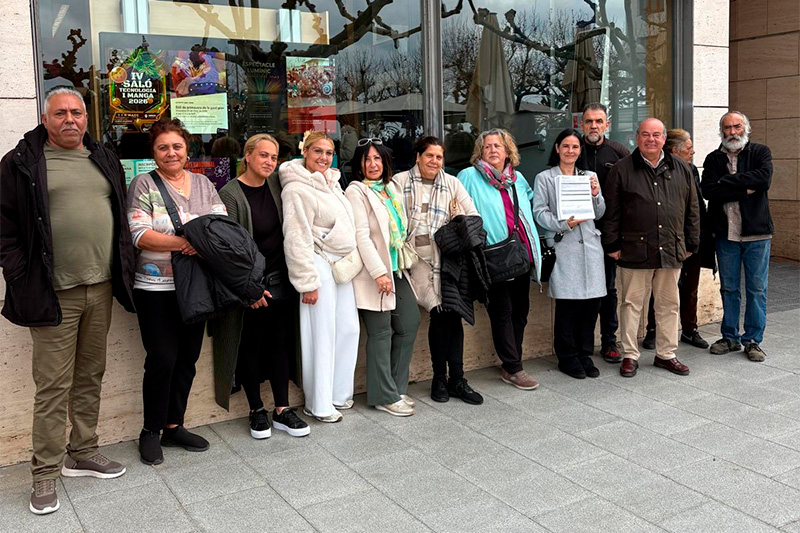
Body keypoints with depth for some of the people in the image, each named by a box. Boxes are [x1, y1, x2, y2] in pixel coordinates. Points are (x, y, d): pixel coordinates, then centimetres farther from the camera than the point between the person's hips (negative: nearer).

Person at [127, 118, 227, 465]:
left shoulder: (203, 184, 11)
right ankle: (151, 432, 14)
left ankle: (174, 426, 25)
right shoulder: (144, 184, -2)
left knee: (187, 358, 10)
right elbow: (139, 235, -13)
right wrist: (183, 242, -23)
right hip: (156, 289, -4)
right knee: (162, 359, -4)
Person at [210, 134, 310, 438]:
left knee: (280, 343, 8)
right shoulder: (230, 194, -10)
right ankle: (256, 411, 19)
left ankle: (282, 411, 16)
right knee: (251, 346, 5)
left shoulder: (276, 186, 6)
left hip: (280, 280, 5)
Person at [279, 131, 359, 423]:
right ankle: (319, 405, 7)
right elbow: (297, 239, -17)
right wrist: (307, 282, -18)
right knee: (322, 334, -4)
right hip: (319, 265, -9)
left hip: (342, 265, 9)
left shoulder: (332, 182, 14)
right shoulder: (298, 189, -13)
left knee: (348, 329, 11)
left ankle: (339, 393, 25)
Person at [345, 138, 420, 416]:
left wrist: (405, 260, 15)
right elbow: (361, 236, -16)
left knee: (409, 324, 9)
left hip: (397, 269, 8)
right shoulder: (356, 191, -8)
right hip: (374, 273, -8)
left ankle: (396, 387, 23)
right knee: (381, 332, -1)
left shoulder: (392, 188, 14)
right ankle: (384, 395, 10)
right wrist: (379, 272, -20)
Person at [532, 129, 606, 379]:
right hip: (563, 246, -4)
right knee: (567, 304, -4)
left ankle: (585, 354, 18)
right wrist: (564, 224, -17)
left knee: (592, 302, 4)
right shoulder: (544, 178, 4)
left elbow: (599, 214, 16)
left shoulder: (589, 176, 17)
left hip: (590, 245, 4)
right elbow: (539, 212, -3)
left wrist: (596, 195, -3)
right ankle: (568, 357, 10)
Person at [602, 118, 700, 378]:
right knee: (631, 303, 4)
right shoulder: (622, 169, 0)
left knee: (669, 304, 11)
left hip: (671, 250, 3)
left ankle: (666, 354, 24)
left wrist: (691, 244, 10)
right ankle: (630, 355, 15)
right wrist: (613, 245, -4)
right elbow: (611, 211, 0)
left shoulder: (681, 169, 10)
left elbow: (692, 210, 13)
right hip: (634, 250, -3)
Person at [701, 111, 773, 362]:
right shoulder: (713, 159, 6)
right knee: (729, 288, 11)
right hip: (726, 235, 2)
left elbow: (764, 179, -18)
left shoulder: (760, 152, 2)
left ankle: (753, 340, 14)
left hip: (756, 233, -2)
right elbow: (709, 191, -11)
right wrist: (745, 189, -15)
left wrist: (728, 181, -14)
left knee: (757, 289, 4)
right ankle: (730, 337, 22)